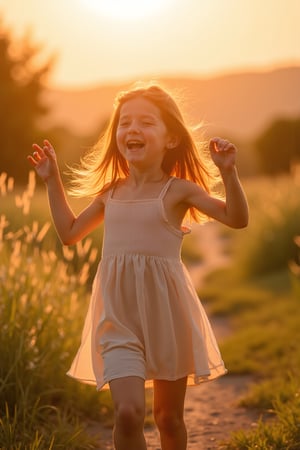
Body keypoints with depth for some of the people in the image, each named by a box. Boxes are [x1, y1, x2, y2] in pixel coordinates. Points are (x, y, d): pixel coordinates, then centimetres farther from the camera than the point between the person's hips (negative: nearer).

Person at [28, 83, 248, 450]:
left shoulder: (178, 190, -3)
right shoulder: (111, 192, 8)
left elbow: (237, 218, -12)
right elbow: (70, 233, 23)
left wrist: (228, 172, -25)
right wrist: (52, 181, 20)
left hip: (167, 313, -2)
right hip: (119, 318, 2)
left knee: (168, 417, 13)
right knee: (128, 413, -15)